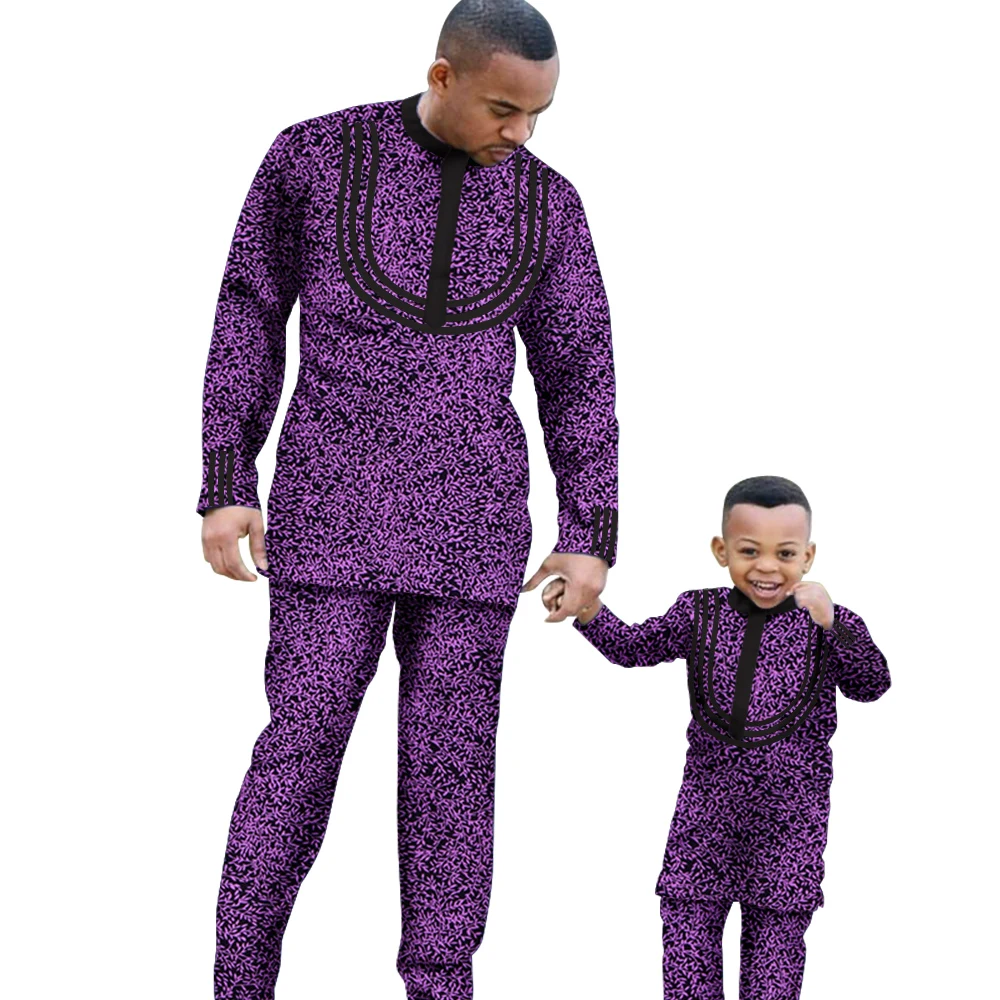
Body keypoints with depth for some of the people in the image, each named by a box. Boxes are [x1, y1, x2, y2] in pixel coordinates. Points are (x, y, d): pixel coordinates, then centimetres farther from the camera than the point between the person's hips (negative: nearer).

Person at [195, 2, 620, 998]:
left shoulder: (545, 203, 4)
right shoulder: (316, 153, -3)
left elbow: (578, 373, 8)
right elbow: (251, 315, 2)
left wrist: (592, 537, 2)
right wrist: (223, 487, -4)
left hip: (470, 508, 2)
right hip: (337, 498, -2)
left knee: (450, 756, 1)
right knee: (303, 745, -6)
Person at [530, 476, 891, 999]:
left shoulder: (827, 624, -4)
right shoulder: (701, 613, 3)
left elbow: (872, 686, -14)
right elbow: (635, 647, 2)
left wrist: (831, 625, -28)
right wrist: (589, 611, -16)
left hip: (791, 808, -2)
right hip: (709, 797, 2)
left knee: (776, 927, 5)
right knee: (688, 917, 4)